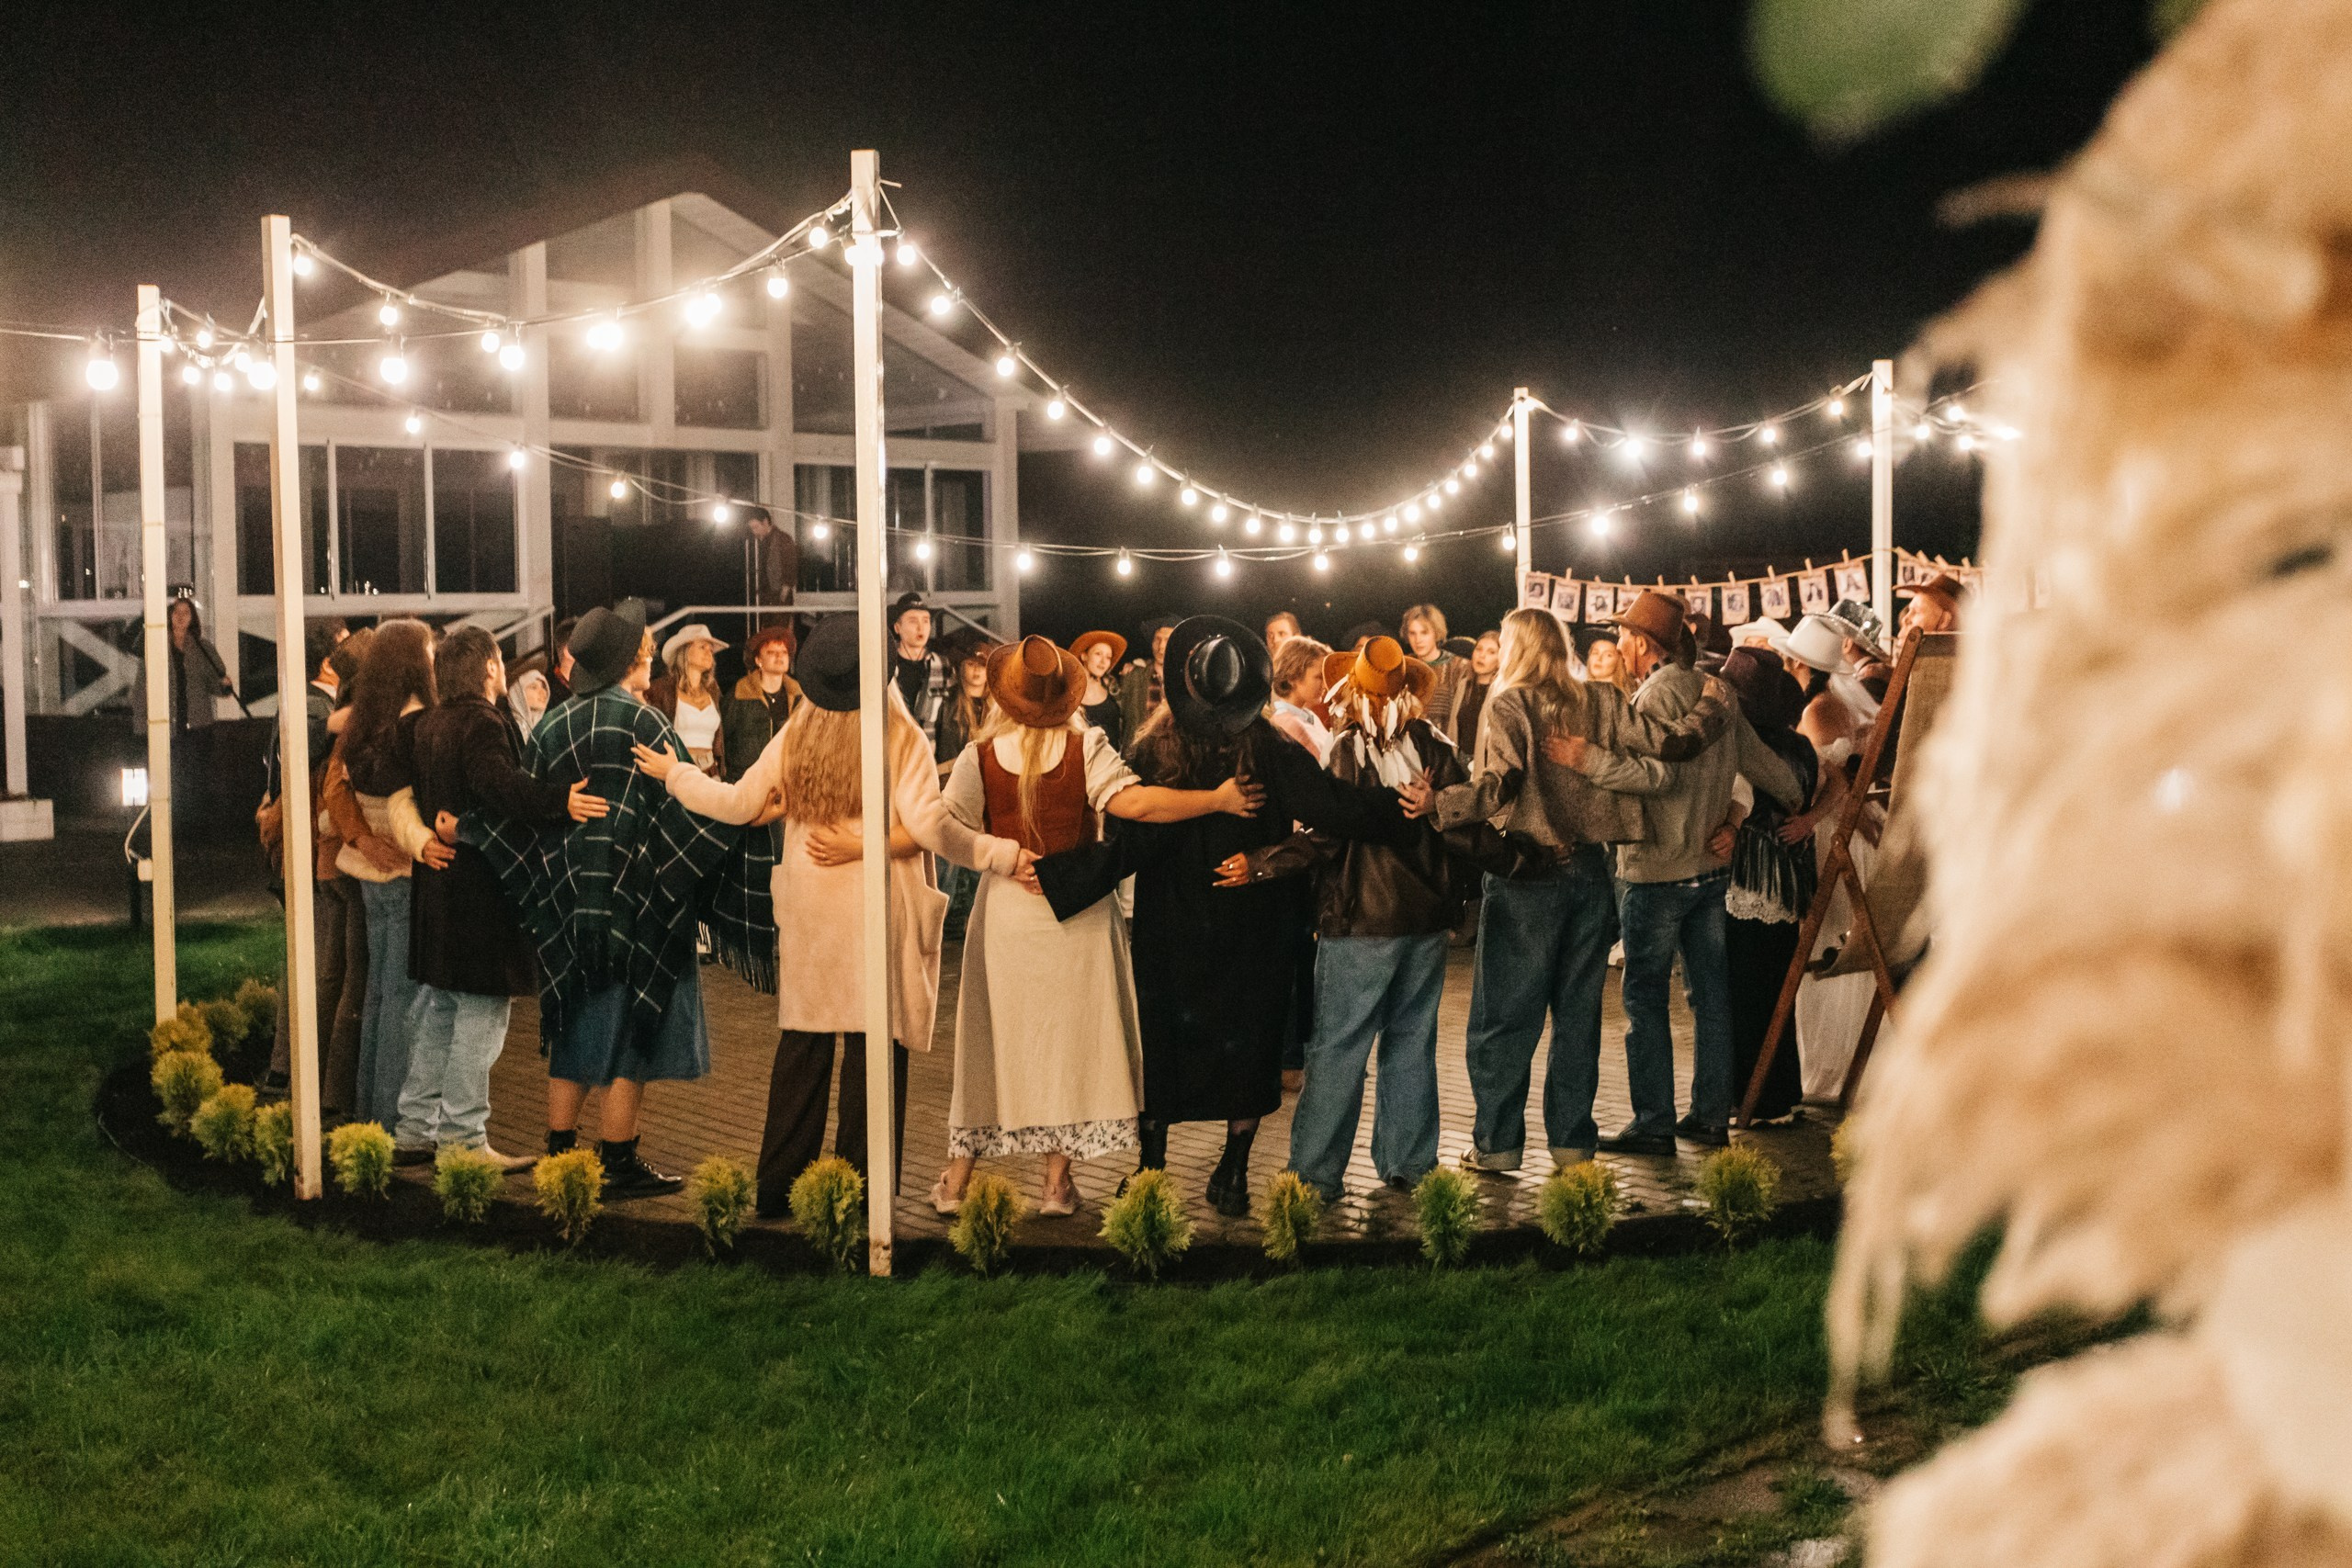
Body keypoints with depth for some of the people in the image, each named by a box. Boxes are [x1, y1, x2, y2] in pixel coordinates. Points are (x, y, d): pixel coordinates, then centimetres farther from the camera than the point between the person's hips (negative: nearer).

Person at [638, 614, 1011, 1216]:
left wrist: (673, 774, 24)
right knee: (873, 1044, 1)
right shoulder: (901, 736, -8)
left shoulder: (794, 735, 2)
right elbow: (928, 825, -17)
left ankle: (777, 1186, 17)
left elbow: (739, 804, 8)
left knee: (802, 1044, 12)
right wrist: (1005, 854, -11)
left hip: (807, 902, 4)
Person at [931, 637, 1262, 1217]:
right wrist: (1217, 799, -18)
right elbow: (1133, 803, -22)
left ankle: (957, 1176, 15)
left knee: (991, 1038, 11)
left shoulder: (981, 755, -6)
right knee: (1069, 1038, 10)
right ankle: (1057, 1181, 13)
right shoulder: (1086, 745, -10)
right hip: (1078, 914, -1)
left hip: (1006, 912, 1)